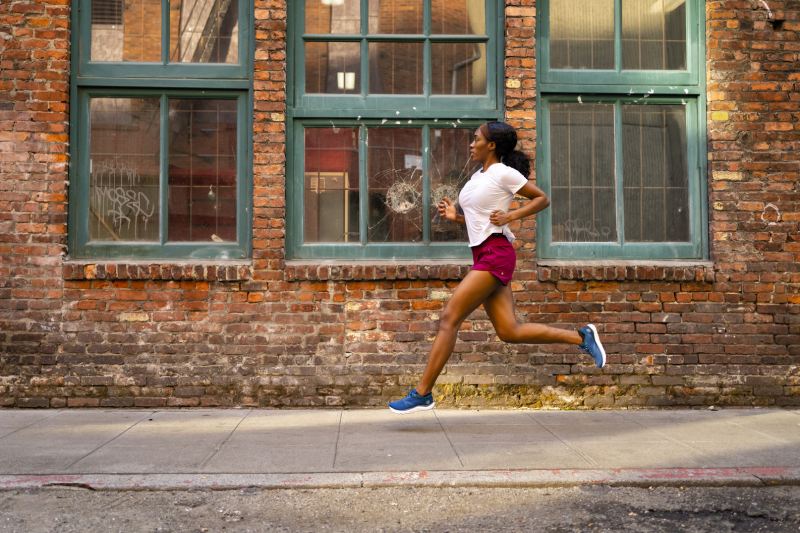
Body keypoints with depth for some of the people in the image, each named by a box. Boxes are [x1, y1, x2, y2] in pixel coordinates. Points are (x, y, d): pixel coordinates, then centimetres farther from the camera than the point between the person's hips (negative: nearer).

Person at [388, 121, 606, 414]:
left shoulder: (504, 174, -6)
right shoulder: (477, 177, 19)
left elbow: (542, 198, -2)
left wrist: (510, 216, -13)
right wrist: (454, 216, 9)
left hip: (495, 254, -9)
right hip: (483, 256, 10)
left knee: (449, 318, -11)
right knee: (509, 331, 6)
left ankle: (422, 394, -7)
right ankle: (581, 337, 16)